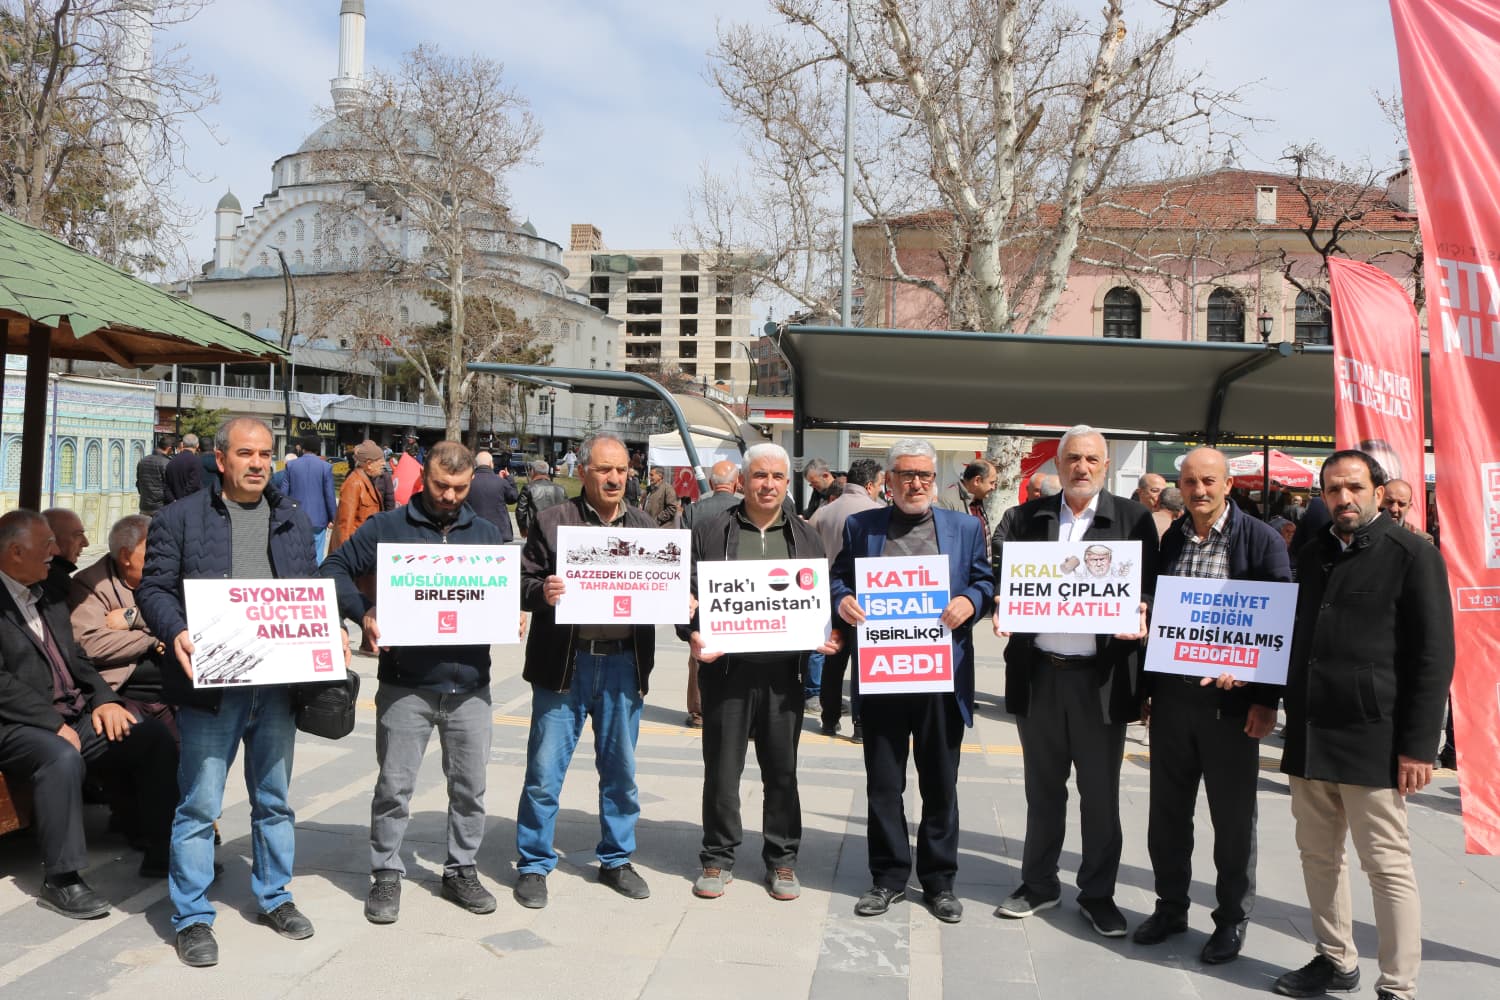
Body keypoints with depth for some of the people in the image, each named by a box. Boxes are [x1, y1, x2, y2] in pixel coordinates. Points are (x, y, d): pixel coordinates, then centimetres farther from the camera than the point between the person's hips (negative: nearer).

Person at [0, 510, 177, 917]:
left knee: (154, 735, -7)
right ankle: (60, 880, -22)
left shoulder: (50, 597, 16)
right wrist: (54, 724, -21)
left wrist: (104, 699, 1)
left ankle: (161, 852, 2)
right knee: (62, 757, -36)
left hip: (76, 715, 8)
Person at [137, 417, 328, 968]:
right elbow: (154, 588, -3)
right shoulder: (181, 518, 1)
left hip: (278, 681, 4)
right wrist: (176, 632, -21)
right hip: (212, 682, -3)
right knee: (199, 805, 2)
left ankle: (274, 896, 31)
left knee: (274, 798, 16)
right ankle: (192, 917, 16)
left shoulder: (294, 520, 12)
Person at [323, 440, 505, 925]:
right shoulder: (388, 527, 1)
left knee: (470, 785, 11)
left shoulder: (486, 533, 11)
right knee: (395, 785, 5)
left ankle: (461, 870, 27)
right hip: (406, 684, -3)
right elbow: (335, 568, -2)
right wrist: (363, 613, -17)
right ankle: (386, 875, 21)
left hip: (470, 684, 3)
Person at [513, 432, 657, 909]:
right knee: (544, 771, 3)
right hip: (564, 664, -3)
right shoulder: (552, 521, 0)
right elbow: (525, 583, -3)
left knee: (621, 771, 14)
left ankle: (617, 859, 31)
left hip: (624, 665, 3)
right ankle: (534, 865, 19)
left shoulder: (645, 525, 10)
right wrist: (542, 592, -24)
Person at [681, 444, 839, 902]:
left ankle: (782, 859, 25)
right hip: (726, 668, -2)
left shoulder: (805, 537, 12)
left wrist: (826, 636, -5)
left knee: (782, 770, 10)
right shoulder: (710, 530, 4)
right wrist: (693, 634, -14)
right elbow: (687, 589, 2)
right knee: (722, 769, 8)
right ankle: (719, 858, 23)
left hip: (783, 672, 2)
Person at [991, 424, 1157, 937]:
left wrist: (1142, 621, -21)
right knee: (1043, 789, 16)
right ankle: (1039, 883, 31)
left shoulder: (1132, 518, 0)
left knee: (1100, 794, 10)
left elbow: (1149, 589, -2)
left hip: (1100, 677, -2)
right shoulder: (1025, 518, 6)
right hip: (1038, 673, 2)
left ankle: (1097, 893, 26)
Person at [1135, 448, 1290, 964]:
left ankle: (1232, 920, 25)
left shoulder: (1262, 540, -6)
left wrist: (1267, 700, -13)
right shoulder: (1168, 541, 7)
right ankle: (1171, 906, 31)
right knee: (1167, 811, 14)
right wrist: (1144, 688, 10)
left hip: (1230, 699, -4)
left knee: (1233, 817, 9)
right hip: (1171, 695, 4)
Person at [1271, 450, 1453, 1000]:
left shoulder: (1413, 555, -5)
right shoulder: (1313, 556, 14)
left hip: (1371, 739, -6)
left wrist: (1418, 744, -13)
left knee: (1387, 865, 1)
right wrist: (1294, 722, 13)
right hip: (1310, 737, 6)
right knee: (1318, 855, 14)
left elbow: (1434, 657, -8)